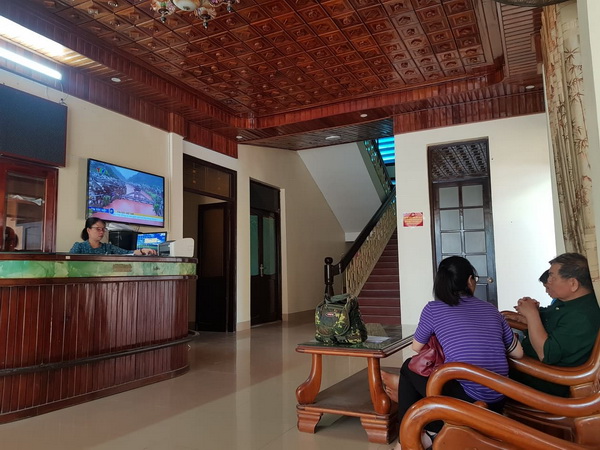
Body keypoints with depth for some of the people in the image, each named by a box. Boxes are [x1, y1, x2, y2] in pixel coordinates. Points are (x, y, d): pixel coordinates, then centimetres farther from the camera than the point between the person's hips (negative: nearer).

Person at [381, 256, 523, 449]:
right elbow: (518, 353, 18)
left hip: (467, 400, -5)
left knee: (409, 368, 19)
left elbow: (417, 347, 13)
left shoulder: (433, 308, -3)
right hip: (496, 403, 6)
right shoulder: (491, 309, 8)